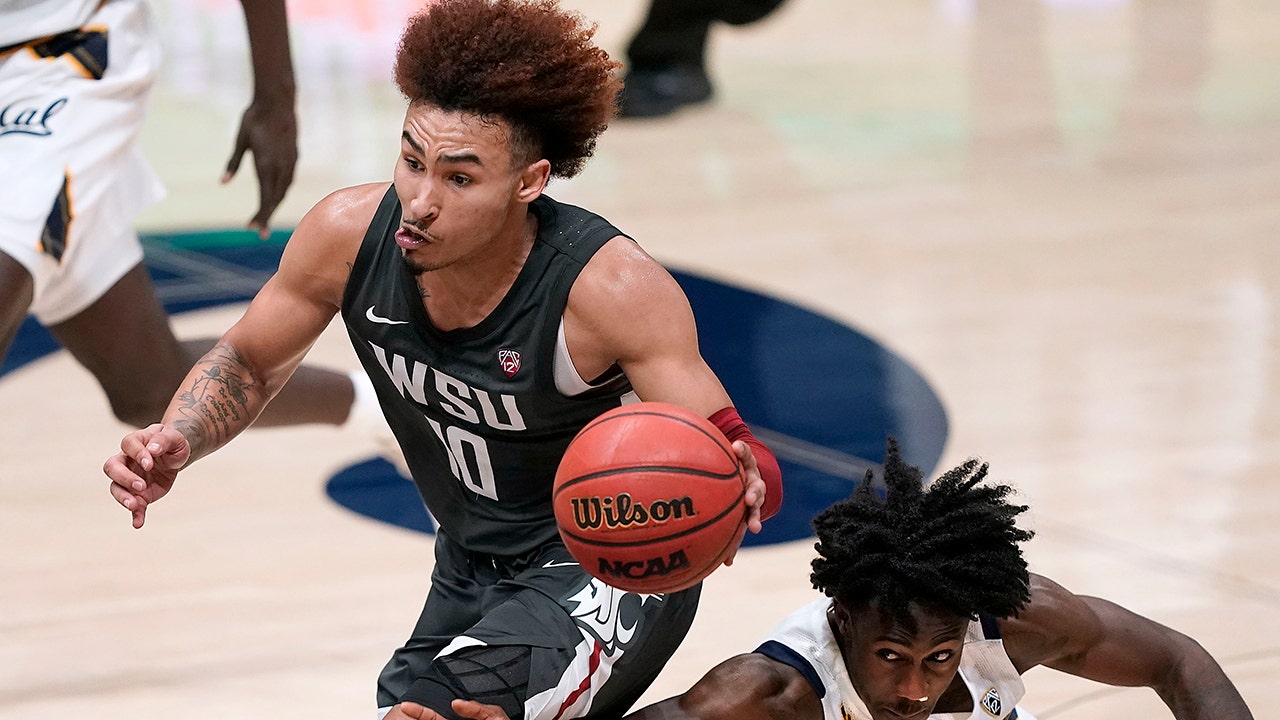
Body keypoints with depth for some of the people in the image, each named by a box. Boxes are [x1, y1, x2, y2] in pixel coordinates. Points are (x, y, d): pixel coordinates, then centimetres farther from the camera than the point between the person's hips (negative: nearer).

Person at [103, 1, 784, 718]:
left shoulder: (609, 286, -29)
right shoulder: (350, 235, -16)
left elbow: (744, 459, -27)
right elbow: (249, 362, 3)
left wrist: (739, 481, -52)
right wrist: (175, 444, -16)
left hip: (604, 579, -7)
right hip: (469, 578, 7)